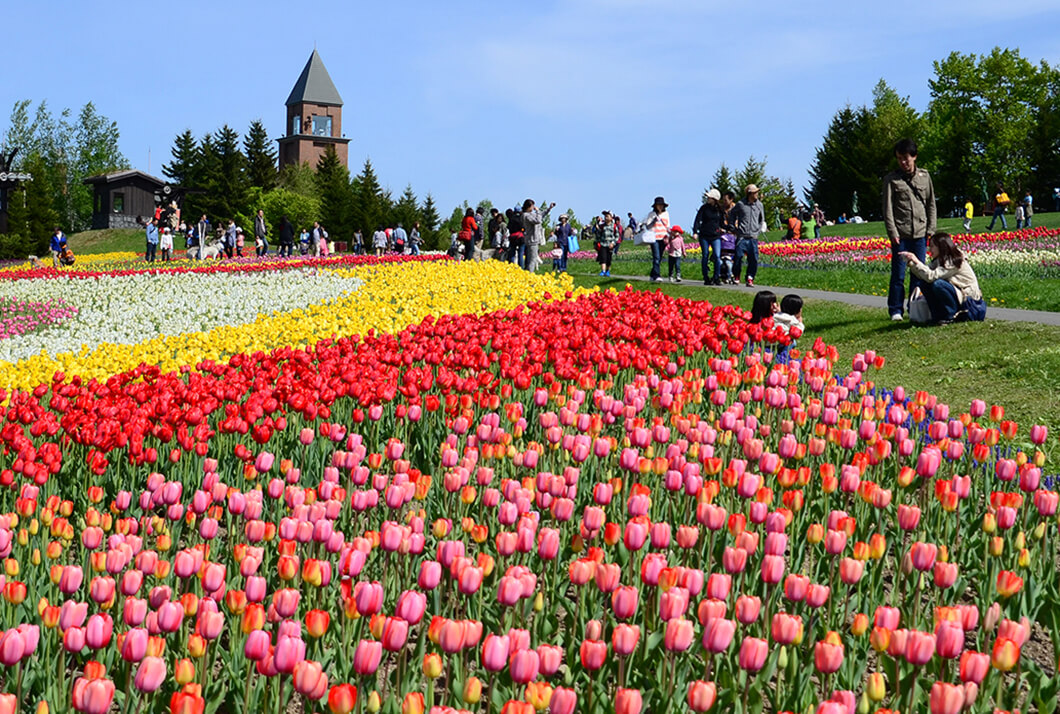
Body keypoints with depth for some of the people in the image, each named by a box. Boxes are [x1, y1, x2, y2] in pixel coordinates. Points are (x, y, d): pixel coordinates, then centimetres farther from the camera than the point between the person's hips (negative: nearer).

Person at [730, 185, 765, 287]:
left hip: (753, 237, 2)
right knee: (738, 257, -6)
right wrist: (734, 228, 9)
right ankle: (736, 277, 12)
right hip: (742, 237, -2)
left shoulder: (759, 204, 8)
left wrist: (759, 230, 12)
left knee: (754, 259, -6)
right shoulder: (740, 204, -1)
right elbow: (732, 214, 15)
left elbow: (762, 219, 22)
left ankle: (750, 279, 2)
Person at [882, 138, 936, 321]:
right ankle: (896, 310, 6)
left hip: (920, 233, 3)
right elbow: (887, 208, -2)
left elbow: (931, 204, 13)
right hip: (900, 235, -3)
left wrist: (930, 229, 5)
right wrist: (893, 233, -11)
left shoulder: (924, 176, 9)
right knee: (898, 274, -2)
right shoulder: (891, 179, 1)